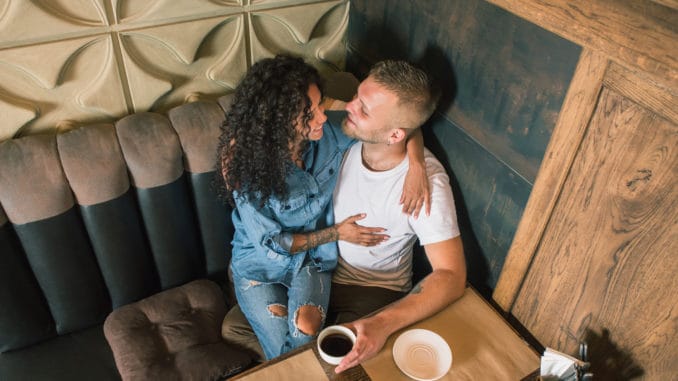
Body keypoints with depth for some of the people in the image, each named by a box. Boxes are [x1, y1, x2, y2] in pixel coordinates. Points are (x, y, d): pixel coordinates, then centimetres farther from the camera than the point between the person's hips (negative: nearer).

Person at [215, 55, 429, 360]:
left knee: (306, 330, -24)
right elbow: (269, 242, -17)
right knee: (283, 352, -14)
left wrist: (417, 165, -26)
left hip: (312, 258, 2)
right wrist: (335, 233, -15)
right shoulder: (246, 164, -26)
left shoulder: (330, 131, -18)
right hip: (260, 263, -1)